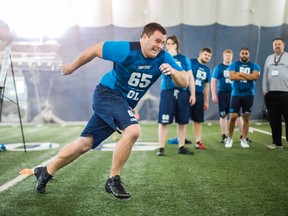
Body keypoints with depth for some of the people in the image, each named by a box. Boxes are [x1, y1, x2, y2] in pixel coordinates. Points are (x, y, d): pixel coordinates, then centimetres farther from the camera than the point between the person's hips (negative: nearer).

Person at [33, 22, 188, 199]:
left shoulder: (163, 58, -10)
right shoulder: (126, 50, -22)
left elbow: (184, 83, -13)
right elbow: (94, 50, -9)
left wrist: (173, 72, -35)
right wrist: (72, 67, 3)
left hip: (124, 104, 6)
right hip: (108, 93, -6)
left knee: (85, 144, 10)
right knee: (133, 130, -30)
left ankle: (46, 172, 27)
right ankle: (113, 180, -13)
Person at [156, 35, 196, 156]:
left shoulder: (184, 59, 10)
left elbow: (190, 77, 10)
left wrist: (192, 94, 5)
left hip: (182, 92, 3)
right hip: (167, 92, -2)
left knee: (182, 121, 6)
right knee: (163, 121, -7)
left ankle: (181, 147, 17)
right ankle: (161, 148, -2)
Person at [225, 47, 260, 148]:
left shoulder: (254, 66, 6)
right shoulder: (234, 65, 4)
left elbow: (255, 76, -13)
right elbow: (232, 76, -14)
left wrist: (240, 73, -11)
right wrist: (248, 77, -11)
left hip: (248, 95, 1)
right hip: (236, 94, -1)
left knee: (246, 117, 5)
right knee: (233, 116, -4)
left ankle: (244, 140, 12)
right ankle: (229, 138, 10)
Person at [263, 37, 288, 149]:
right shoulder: (269, 58, 17)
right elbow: (265, 76, 16)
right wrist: (265, 90, 10)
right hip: (271, 94, 4)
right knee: (274, 120, 7)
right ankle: (277, 142, 15)